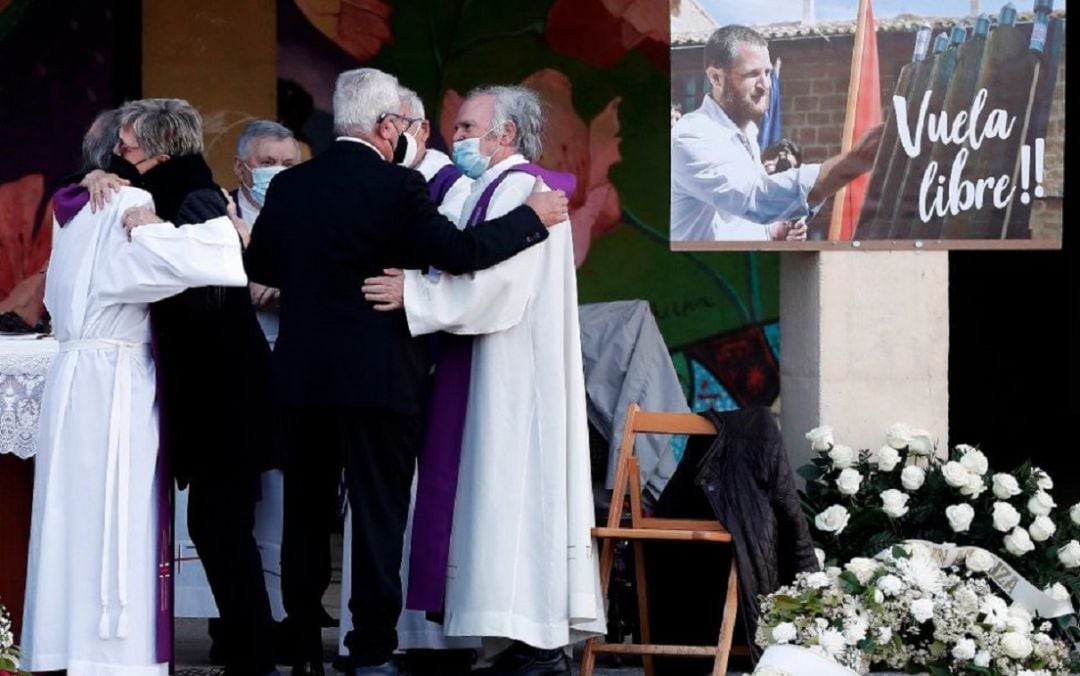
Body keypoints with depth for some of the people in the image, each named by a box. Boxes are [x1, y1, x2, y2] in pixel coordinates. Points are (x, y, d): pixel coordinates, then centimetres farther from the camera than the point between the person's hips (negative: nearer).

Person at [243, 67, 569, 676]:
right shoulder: (398, 187, -11)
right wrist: (533, 218, -5)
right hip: (377, 375, -5)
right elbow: (460, 251, -16)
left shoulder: (290, 186, 4)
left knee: (306, 515, 12)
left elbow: (260, 266, 13)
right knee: (378, 513, 1)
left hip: (303, 374, 5)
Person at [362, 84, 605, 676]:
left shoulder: (520, 189, -12)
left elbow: (496, 283, -22)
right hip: (498, 377, 10)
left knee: (517, 493, -10)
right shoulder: (496, 190, 19)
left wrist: (414, 292, -22)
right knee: (515, 495, 8)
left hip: (516, 377, -10)